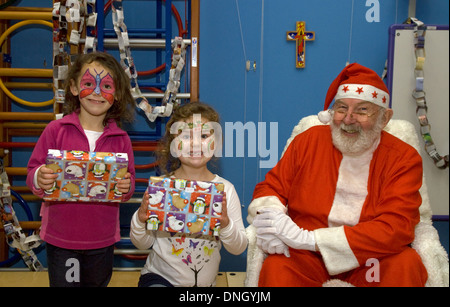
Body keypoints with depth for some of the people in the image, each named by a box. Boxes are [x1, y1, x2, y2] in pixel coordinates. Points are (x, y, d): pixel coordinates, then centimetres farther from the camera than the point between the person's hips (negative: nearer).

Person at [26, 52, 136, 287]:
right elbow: (33, 174, -2)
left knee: (97, 282, 19)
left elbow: (128, 186, 2)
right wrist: (39, 179, -25)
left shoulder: (120, 139, -2)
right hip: (60, 238, -1)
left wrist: (126, 187, -20)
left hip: (102, 240, 2)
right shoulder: (56, 130, -6)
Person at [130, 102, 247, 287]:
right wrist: (140, 220, -18)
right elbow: (143, 244, 1)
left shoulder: (225, 189, -5)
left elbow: (239, 249, -1)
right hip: (160, 277, -4)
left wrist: (225, 223, -18)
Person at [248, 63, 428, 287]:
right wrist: (270, 216, -22)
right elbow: (270, 188, 7)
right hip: (306, 257, 0)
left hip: (368, 259, 1)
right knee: (276, 266, -32)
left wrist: (309, 239, -26)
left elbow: (395, 230, -17)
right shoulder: (309, 140, 2)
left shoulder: (404, 158, -5)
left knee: (406, 263, -30)